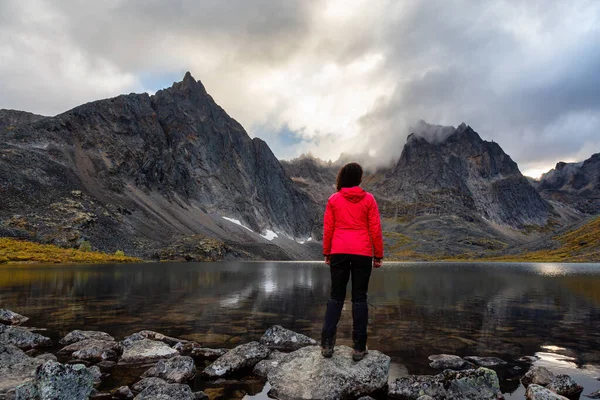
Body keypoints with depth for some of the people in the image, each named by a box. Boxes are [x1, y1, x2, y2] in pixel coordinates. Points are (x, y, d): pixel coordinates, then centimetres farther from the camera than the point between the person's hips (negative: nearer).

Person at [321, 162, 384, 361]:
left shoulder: (334, 199, 2)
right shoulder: (368, 199, -1)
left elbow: (327, 229, 3)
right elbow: (375, 230, -1)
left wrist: (327, 253, 12)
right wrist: (378, 255, 7)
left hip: (339, 253, 1)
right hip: (362, 253, -1)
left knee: (336, 296, 11)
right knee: (359, 298, 7)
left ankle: (327, 344, 9)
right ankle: (359, 348, 10)